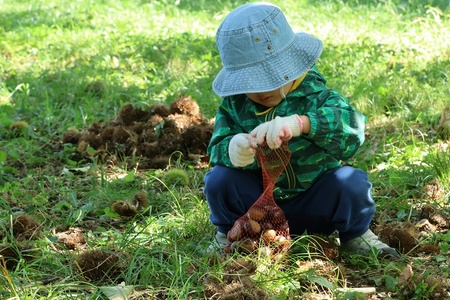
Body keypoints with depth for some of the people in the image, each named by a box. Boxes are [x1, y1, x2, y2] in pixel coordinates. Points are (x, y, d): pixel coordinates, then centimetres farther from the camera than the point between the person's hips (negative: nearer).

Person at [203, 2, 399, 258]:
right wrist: (233, 151, -40)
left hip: (314, 204, -2)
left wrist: (301, 123, -53)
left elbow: (352, 123, -36)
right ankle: (230, 233, 8)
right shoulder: (235, 103, -7)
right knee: (219, 179, -22)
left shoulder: (314, 95, -17)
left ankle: (354, 234, 4)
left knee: (352, 182, -28)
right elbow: (217, 147, -13)